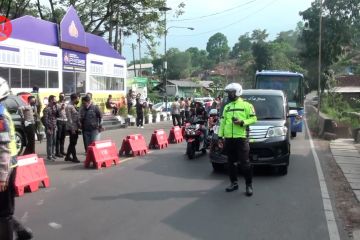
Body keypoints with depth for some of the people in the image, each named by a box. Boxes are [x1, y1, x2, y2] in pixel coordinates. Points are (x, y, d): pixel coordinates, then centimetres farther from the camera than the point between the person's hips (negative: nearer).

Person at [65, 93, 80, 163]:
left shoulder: (74, 106, 12)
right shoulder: (69, 107, -14)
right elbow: (69, 119, -18)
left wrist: (79, 127, 13)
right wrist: (72, 128, -19)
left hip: (76, 127, 9)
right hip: (72, 128, -9)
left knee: (73, 143, 15)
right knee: (73, 143, -1)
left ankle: (67, 156, 25)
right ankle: (74, 158, 7)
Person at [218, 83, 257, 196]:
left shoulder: (246, 105, 1)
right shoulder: (227, 107, 18)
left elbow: (253, 119, -3)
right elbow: (223, 122, 19)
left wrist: (242, 122, -18)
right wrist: (220, 136, 13)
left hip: (241, 138, -6)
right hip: (228, 139, 6)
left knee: (245, 163, -5)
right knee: (231, 162, 10)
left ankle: (249, 185, 5)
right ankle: (234, 183, 22)